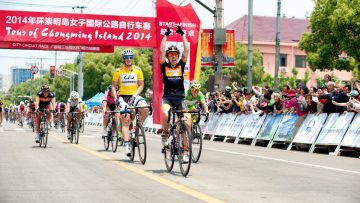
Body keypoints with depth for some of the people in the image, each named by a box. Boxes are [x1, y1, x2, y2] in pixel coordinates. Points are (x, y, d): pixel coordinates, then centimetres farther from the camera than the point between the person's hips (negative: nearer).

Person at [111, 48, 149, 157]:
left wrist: (135, 95, -13)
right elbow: (113, 86, 6)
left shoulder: (138, 70, 2)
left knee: (145, 109, -30)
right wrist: (116, 98, -6)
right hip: (123, 97, 0)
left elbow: (141, 85, 3)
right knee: (125, 121, -7)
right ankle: (127, 145, -7)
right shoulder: (118, 71, 1)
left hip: (134, 96, 0)